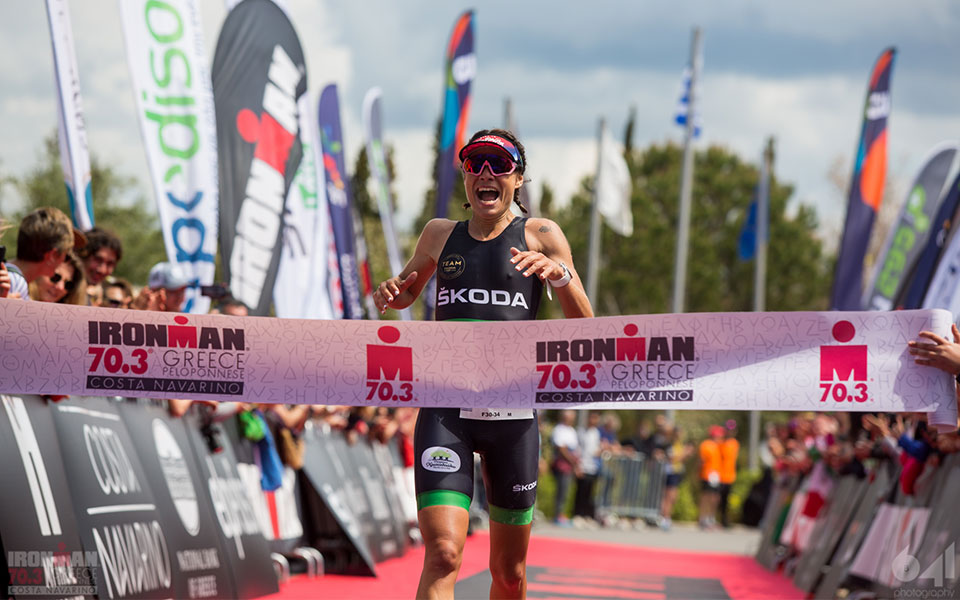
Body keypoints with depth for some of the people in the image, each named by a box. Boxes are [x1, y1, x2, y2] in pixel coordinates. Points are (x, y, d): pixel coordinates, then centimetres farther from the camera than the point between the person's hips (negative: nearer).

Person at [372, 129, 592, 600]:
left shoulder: (540, 235, 6)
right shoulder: (440, 235, 13)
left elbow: (583, 326, 2)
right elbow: (408, 292, 32)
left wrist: (560, 273, -17)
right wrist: (388, 294, 7)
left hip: (512, 415, 0)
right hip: (445, 412, 0)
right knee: (443, 556, -19)